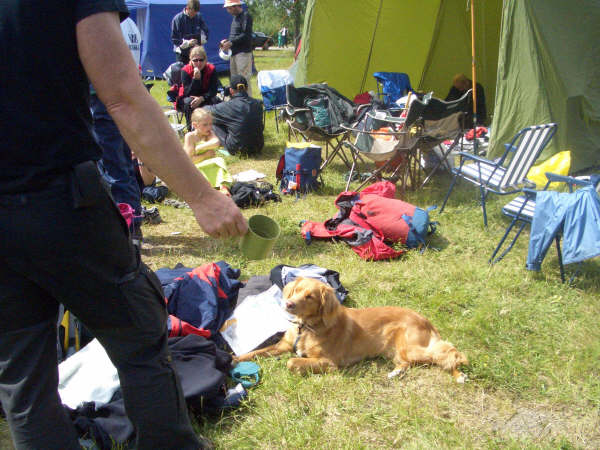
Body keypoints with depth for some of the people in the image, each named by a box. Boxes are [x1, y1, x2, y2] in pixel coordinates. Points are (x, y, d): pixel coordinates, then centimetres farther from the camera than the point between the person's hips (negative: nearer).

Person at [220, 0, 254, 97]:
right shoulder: (235, 17, 18)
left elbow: (246, 35, -18)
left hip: (243, 53, -10)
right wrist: (226, 41, 8)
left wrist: (231, 42, -17)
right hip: (234, 53, 10)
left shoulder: (246, 16, -9)